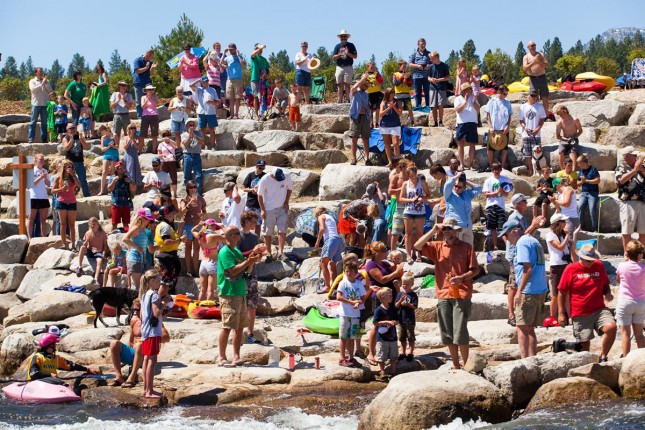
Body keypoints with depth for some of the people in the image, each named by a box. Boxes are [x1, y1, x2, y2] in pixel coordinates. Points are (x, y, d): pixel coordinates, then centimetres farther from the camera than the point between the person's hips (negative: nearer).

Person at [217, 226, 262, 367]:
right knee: (227, 327, -8)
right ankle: (222, 358, -5)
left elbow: (248, 270, 20)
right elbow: (233, 270, -19)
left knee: (239, 327, 9)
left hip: (240, 294, 9)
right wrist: (248, 261, -15)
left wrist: (251, 261, 2)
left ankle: (236, 357, 14)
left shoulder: (237, 252, 17)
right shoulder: (225, 252, -10)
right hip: (229, 295, -9)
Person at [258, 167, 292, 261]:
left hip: (282, 208, 1)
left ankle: (280, 252, -10)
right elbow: (260, 195, -6)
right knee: (268, 233, 4)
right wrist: (262, 209, -7)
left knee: (282, 230, -11)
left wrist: (286, 202, -2)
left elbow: (290, 189, 8)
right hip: (269, 210, -1)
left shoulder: (287, 177, -11)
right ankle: (269, 254, 14)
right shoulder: (264, 180, -17)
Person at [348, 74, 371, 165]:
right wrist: (363, 78, -23)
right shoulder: (355, 92, 4)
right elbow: (355, 87, -20)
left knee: (366, 139, 0)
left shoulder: (366, 94, 17)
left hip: (365, 117, 4)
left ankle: (367, 158, -1)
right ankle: (353, 158, 1)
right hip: (356, 116, -4)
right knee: (354, 138, -2)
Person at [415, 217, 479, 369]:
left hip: (461, 295, -4)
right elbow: (418, 246, -1)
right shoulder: (437, 247, 12)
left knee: (460, 333, -9)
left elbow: (475, 270, 3)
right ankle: (455, 365, 14)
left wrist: (462, 278, -15)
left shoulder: (466, 247, 4)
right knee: (447, 334, 6)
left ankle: (465, 365, -1)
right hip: (443, 294, 4)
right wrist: (433, 231, -6)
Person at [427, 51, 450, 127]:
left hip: (441, 88, -3)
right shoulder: (431, 67, 8)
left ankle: (441, 122, -1)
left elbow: (448, 77, -1)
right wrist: (431, 80, -9)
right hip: (433, 88, 3)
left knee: (440, 105, -11)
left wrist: (439, 80, -12)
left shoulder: (444, 66, -1)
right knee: (434, 106, 1)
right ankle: (435, 123, 8)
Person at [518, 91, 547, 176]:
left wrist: (537, 129, -11)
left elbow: (542, 120, 4)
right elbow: (521, 120, 9)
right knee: (527, 155, 2)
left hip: (536, 134, -1)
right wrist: (525, 127, -11)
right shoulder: (523, 107, 8)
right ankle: (530, 171, 9)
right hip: (526, 134, 1)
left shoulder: (539, 107, 6)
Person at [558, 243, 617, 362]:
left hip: (599, 310, 2)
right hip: (580, 315, -2)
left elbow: (606, 284, 22)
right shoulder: (571, 269, -3)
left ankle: (603, 358, -8)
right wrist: (561, 314, -2)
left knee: (611, 327, -23)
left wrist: (608, 294, -1)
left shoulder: (599, 266, 7)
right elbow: (562, 292, 1)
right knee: (584, 344, 2)